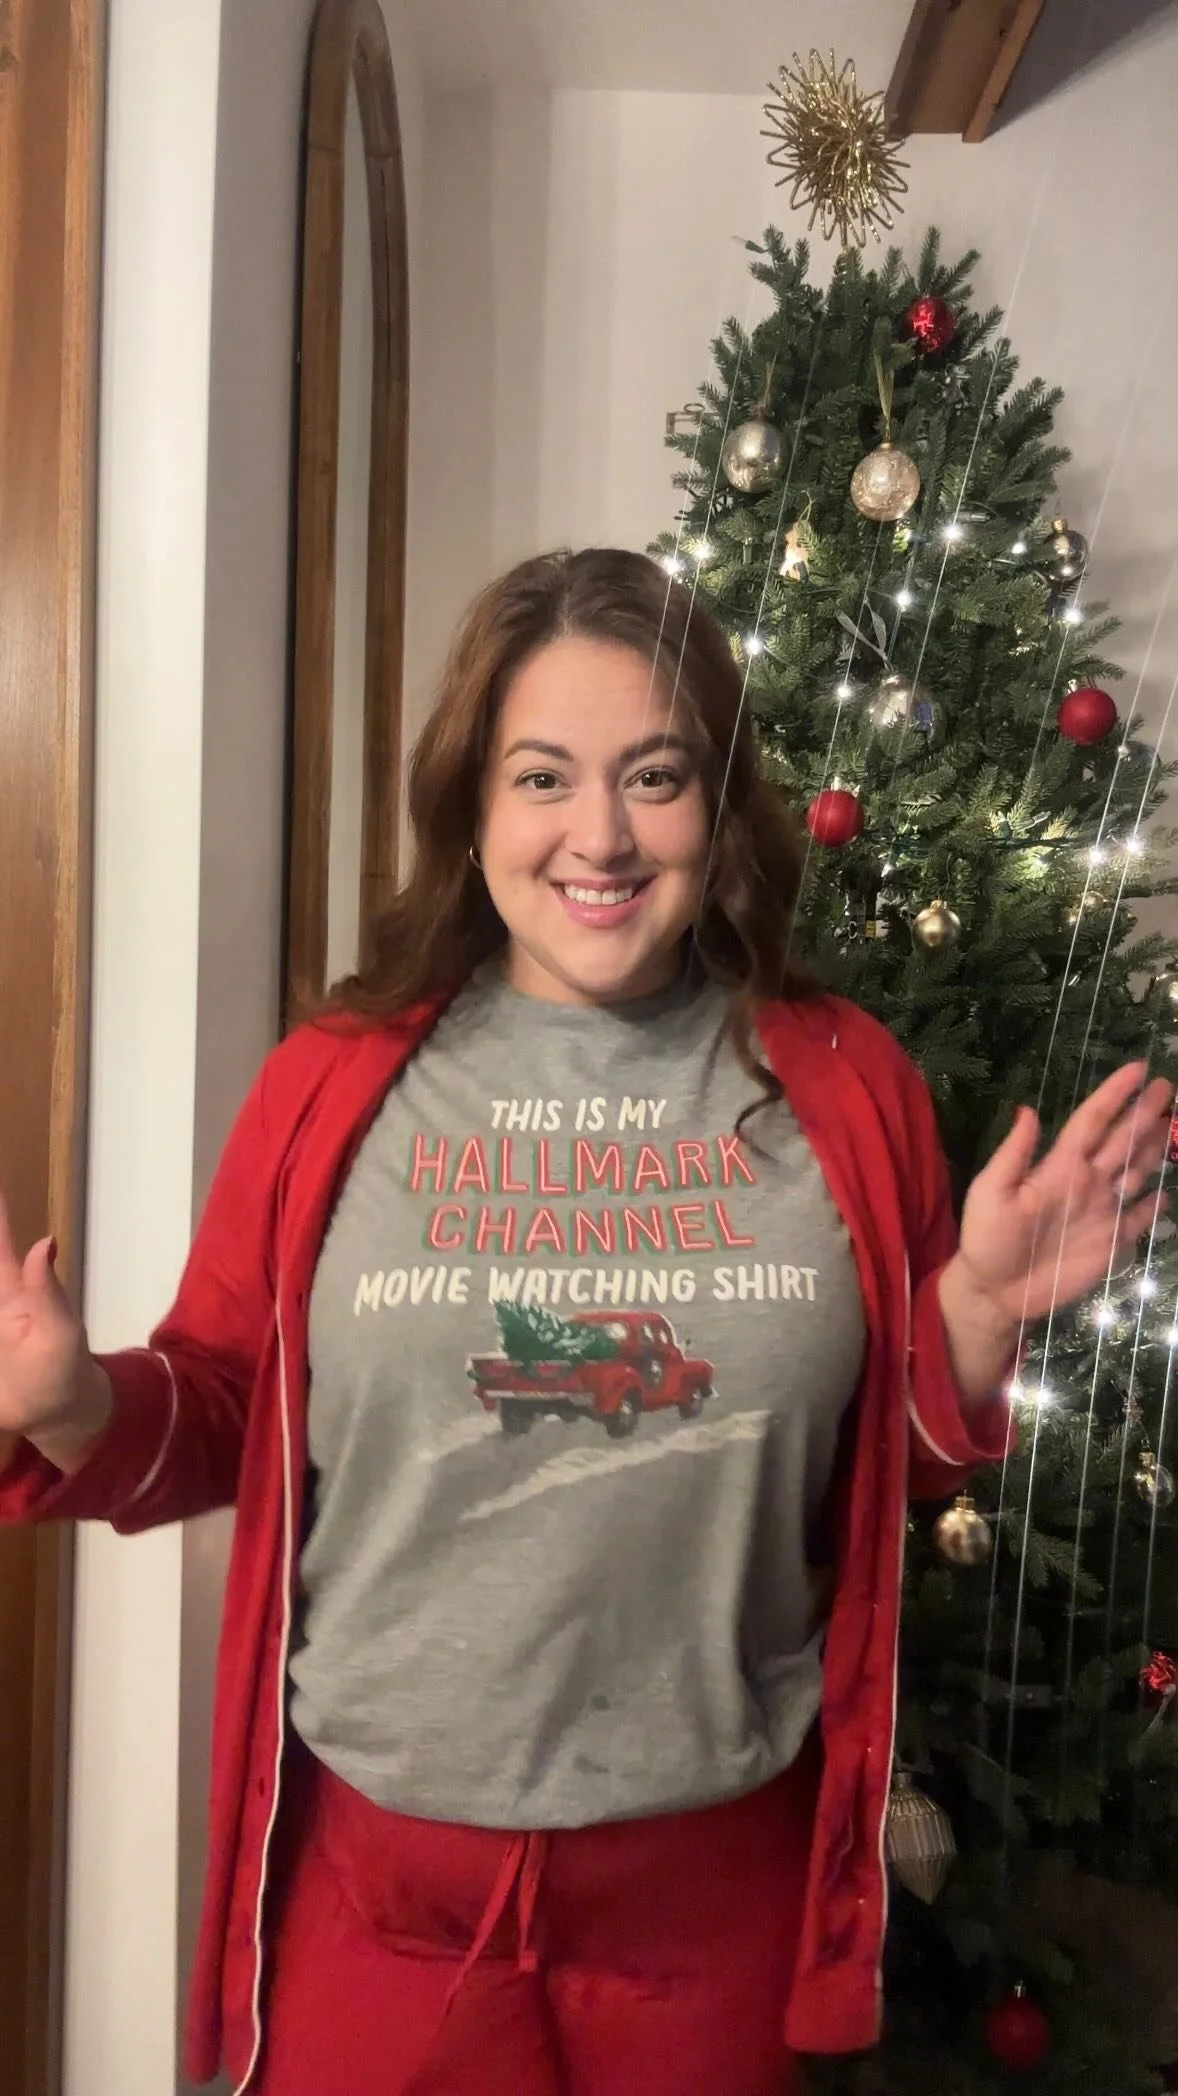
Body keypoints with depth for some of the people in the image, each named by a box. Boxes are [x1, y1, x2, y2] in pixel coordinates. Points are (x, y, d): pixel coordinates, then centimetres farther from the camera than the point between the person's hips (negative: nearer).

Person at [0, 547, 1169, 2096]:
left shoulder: (844, 1085, -4)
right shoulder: (338, 1081, -6)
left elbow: (896, 1460, 5)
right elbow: (220, 1417, 2)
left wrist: (977, 1316, -13)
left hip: (719, 1867, 1)